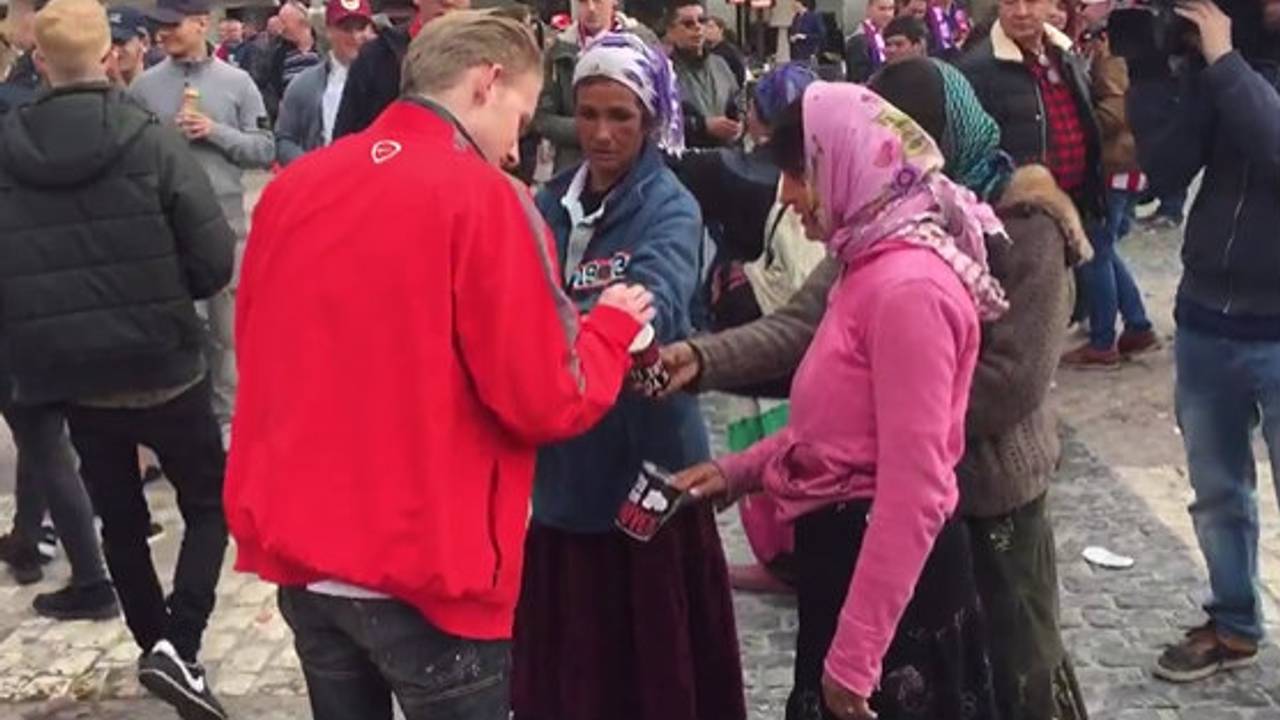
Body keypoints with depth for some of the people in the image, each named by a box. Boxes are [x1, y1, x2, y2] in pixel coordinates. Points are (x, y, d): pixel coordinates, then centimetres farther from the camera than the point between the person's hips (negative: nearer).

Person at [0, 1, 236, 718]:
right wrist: (158, 293, 6)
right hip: (164, 370, -3)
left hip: (67, 378, 3)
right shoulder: (152, 140, -13)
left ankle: (159, 646, 29)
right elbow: (215, 262, -14)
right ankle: (178, 646, -3)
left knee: (120, 520, 19)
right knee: (211, 505, 14)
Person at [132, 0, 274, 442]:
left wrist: (216, 132, -12)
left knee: (225, 327, 8)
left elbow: (264, 150, 0)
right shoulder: (144, 86, 2)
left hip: (224, 222, 0)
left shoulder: (237, 82, 1)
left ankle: (224, 415, 20)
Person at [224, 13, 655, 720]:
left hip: (298, 551, 6)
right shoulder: (482, 197, -14)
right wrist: (611, 324, 5)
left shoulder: (292, 186, 4)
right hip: (425, 571, -6)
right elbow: (547, 402, -14)